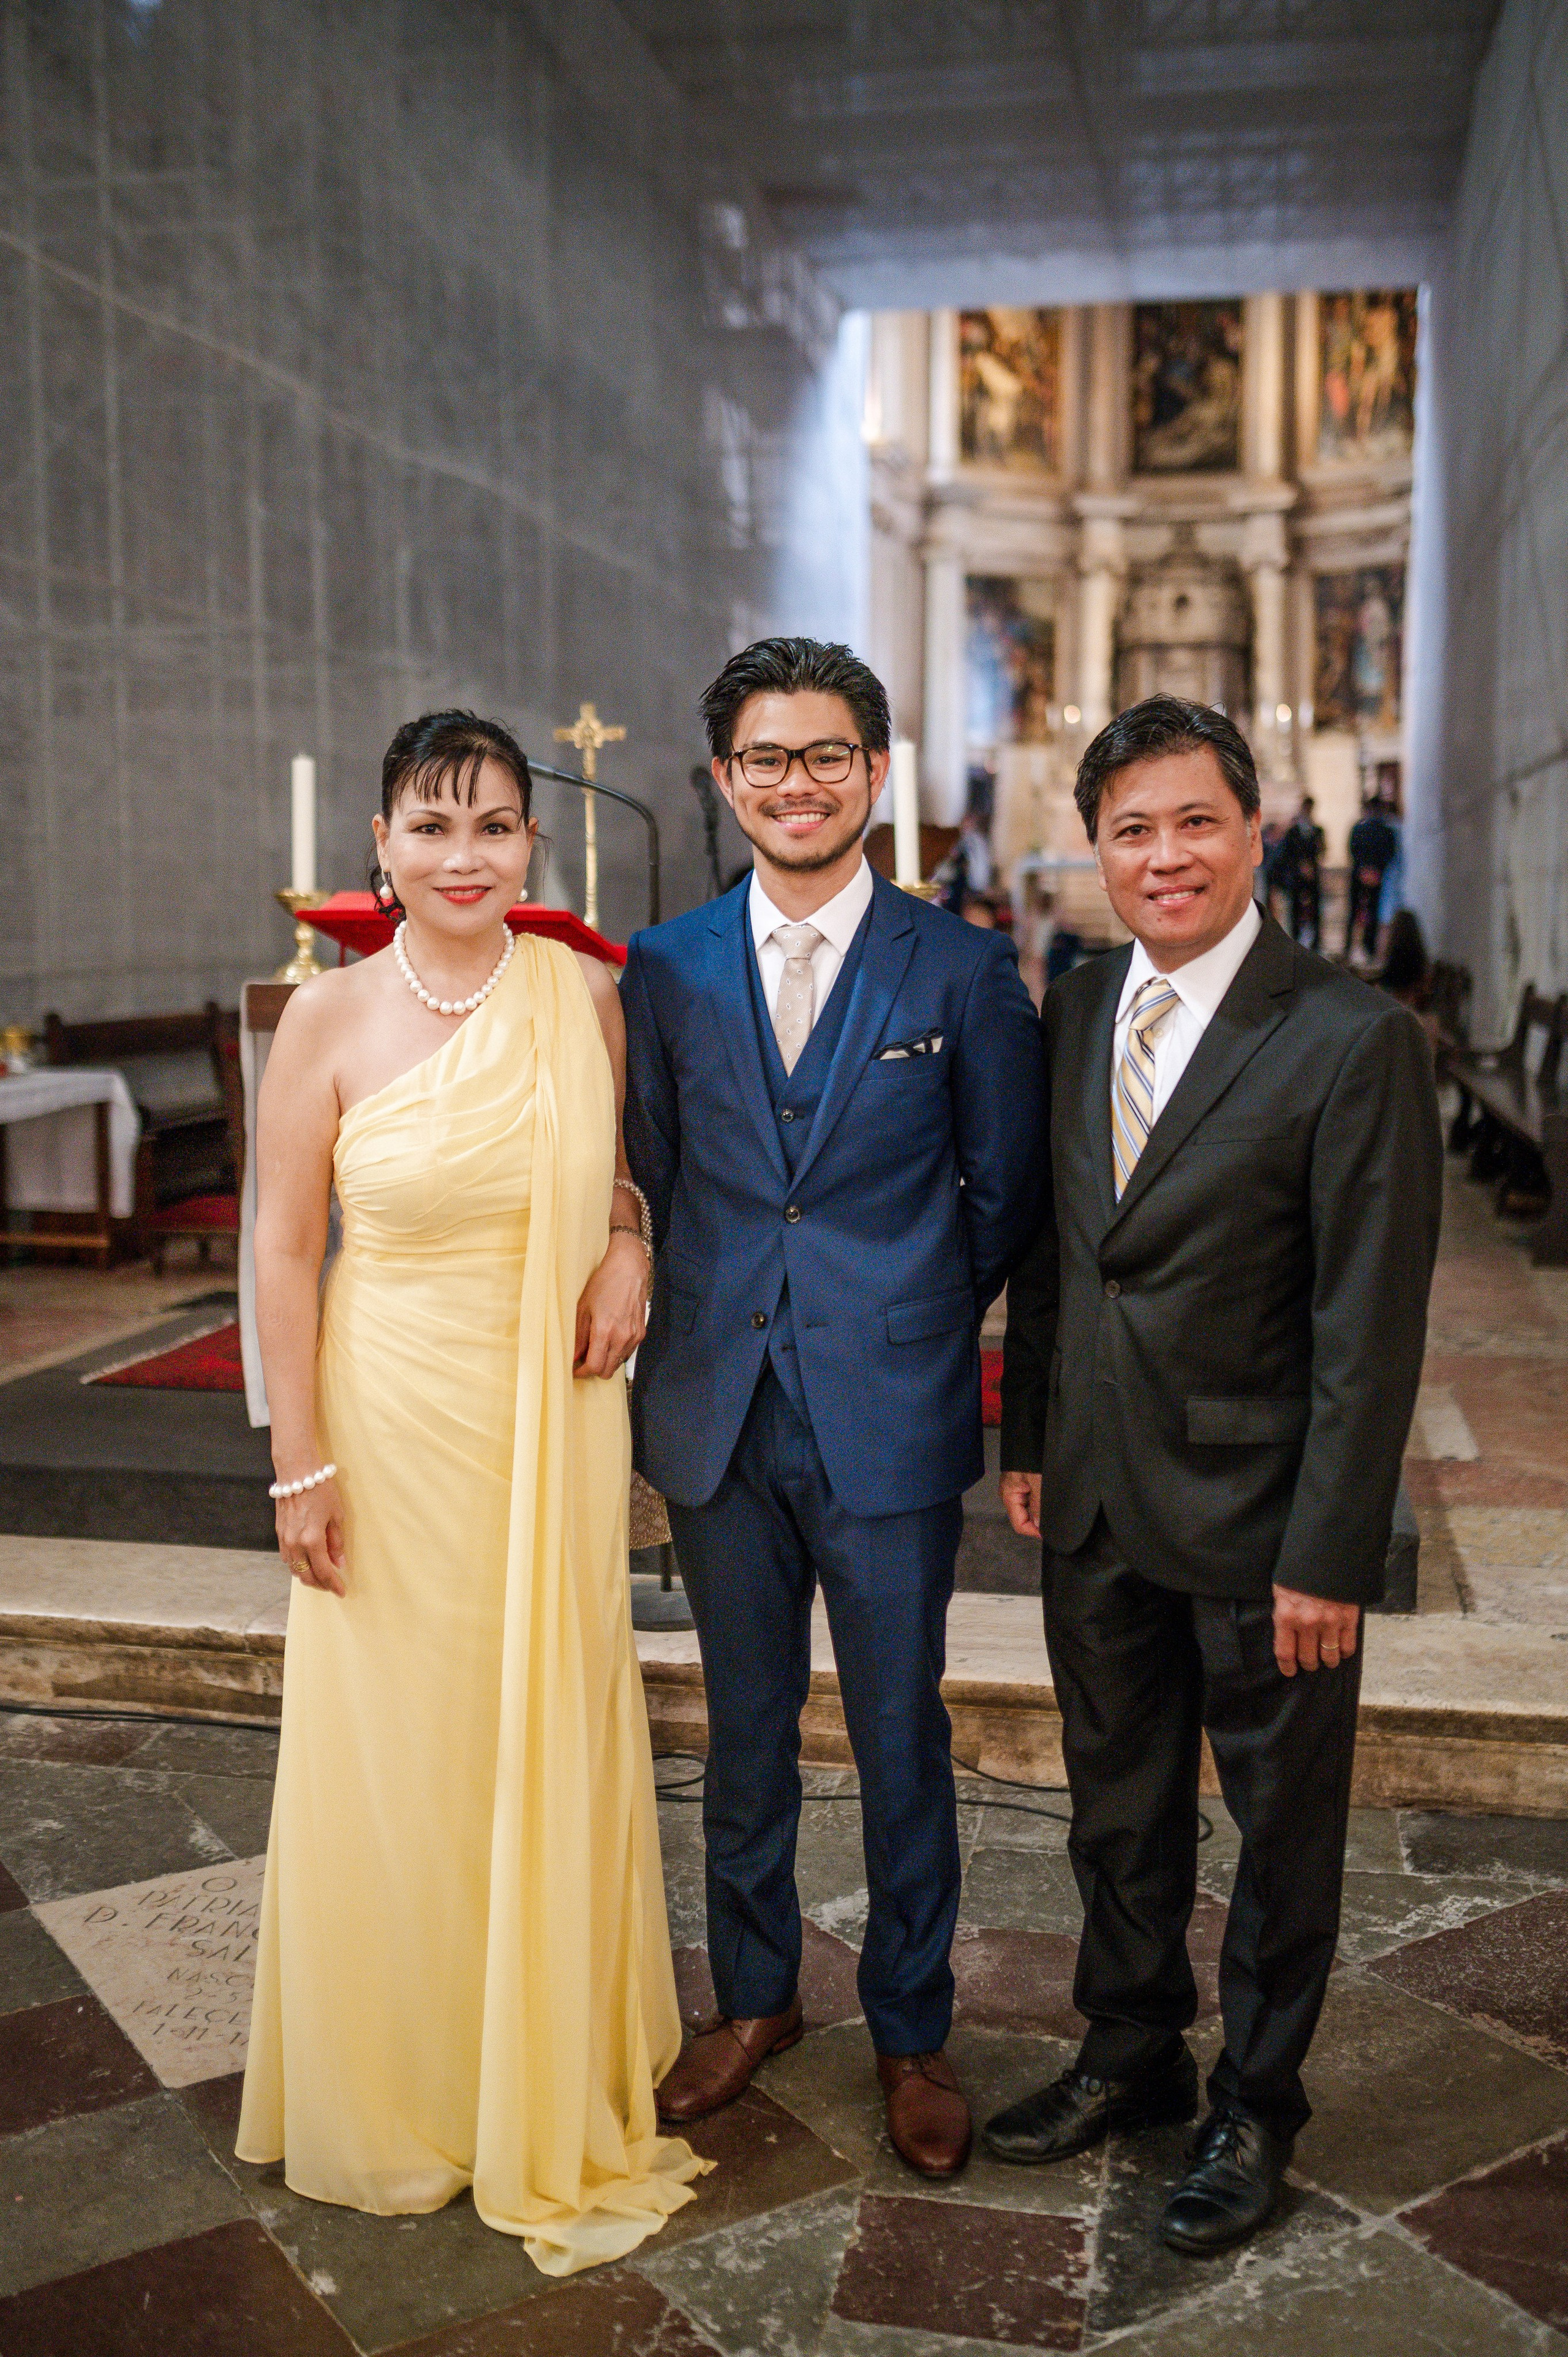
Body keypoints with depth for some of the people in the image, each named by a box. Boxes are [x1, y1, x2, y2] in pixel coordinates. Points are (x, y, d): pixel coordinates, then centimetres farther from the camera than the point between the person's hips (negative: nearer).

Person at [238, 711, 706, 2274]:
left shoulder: (584, 996, -2)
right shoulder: (331, 1018, -8)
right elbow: (284, 1250, -5)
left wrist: (629, 1242, -6)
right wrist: (302, 1464, -7)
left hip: (554, 1427, 2)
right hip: (393, 1425, -2)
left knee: (552, 1750, 13)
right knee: (394, 1755, 10)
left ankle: (552, 2086, 35)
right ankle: (395, 2100, 33)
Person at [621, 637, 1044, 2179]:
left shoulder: (963, 970, -3)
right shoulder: (664, 969, 4)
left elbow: (1003, 1196, 3)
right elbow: (651, 1182, 9)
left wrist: (907, 1320, 3)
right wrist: (679, 1349, 3)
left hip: (890, 1419, -2)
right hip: (719, 1414, 3)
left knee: (900, 1743, 10)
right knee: (744, 1733, 17)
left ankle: (910, 2034, 30)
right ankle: (753, 1998, 37)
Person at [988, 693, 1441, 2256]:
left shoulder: (1353, 1040, -16)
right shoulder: (1073, 1012, 3)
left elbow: (1371, 1326, -16)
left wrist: (1328, 1557, -16)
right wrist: (1029, 1439, 11)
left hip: (1257, 1518, -5)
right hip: (1098, 1500, 6)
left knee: (1282, 1824, 14)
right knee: (1119, 1803, 20)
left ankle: (1254, 2107, 34)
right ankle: (1131, 2056, 42)